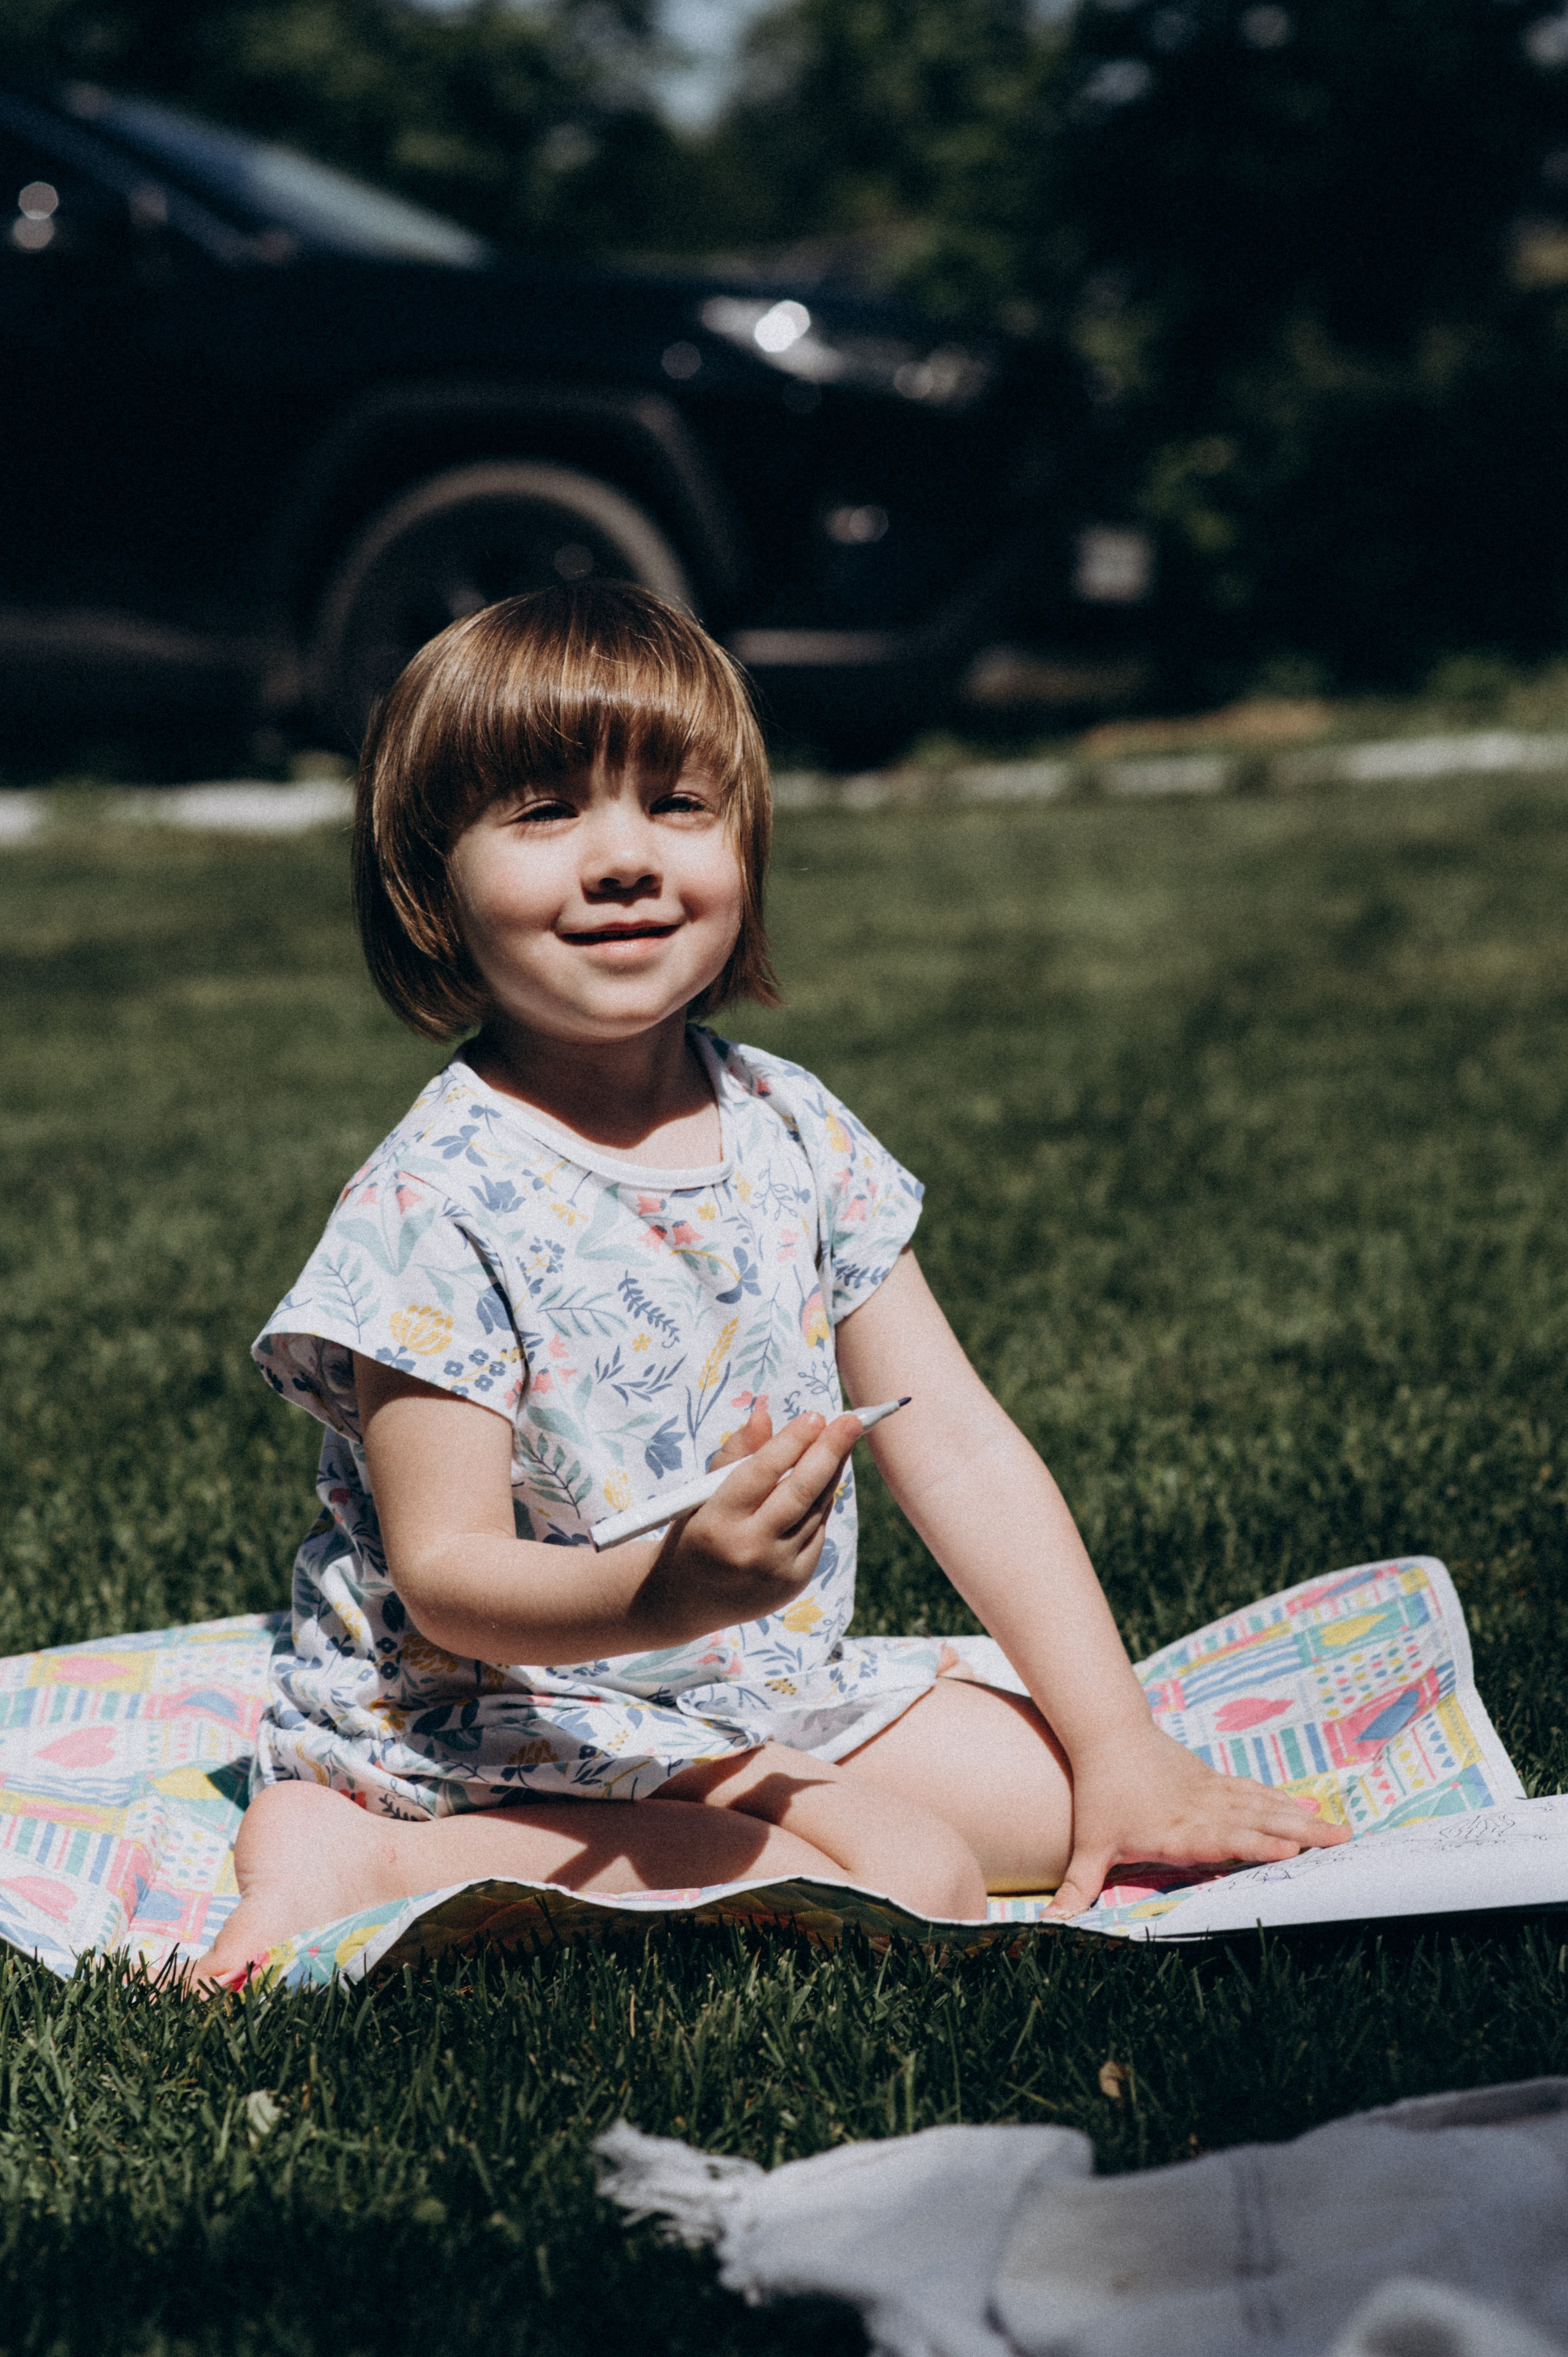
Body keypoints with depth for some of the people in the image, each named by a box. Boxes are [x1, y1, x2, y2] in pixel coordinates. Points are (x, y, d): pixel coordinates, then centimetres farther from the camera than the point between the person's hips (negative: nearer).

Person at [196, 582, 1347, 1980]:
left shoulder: (793, 1134, 0)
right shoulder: (435, 1207, -19)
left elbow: (960, 1451, 1)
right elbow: (447, 1576, -21)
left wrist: (1119, 1747, -4)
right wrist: (665, 1593, -42)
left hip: (777, 1689, 7)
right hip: (500, 1728, -7)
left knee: (1064, 1794, -3)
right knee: (913, 1881, -25)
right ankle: (370, 1859, -15)